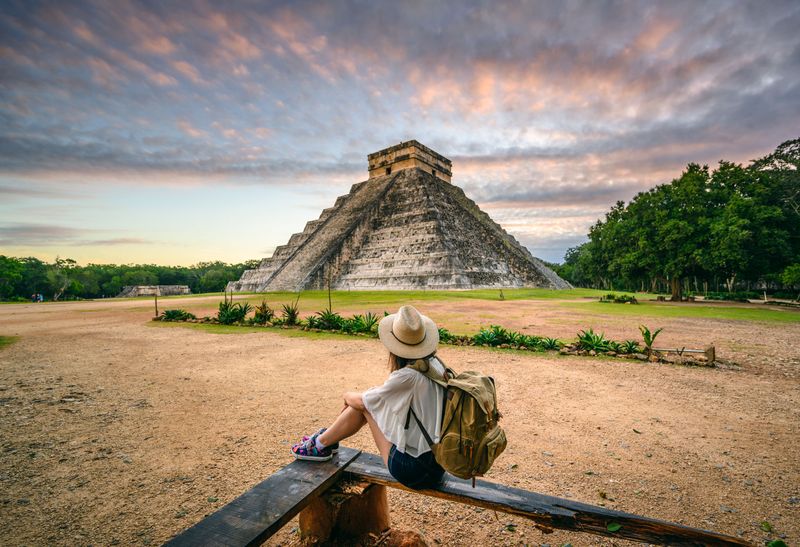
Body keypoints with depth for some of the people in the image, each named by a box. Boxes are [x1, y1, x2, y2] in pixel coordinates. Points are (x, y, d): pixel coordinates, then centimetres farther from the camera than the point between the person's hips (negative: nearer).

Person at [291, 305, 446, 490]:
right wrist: (380, 391, 11)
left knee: (364, 404, 0)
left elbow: (361, 401, -9)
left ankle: (320, 444, 20)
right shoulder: (435, 364, -2)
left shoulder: (408, 376, -25)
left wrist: (348, 395, 11)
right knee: (369, 400, 8)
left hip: (413, 470, -7)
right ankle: (326, 438, 28)